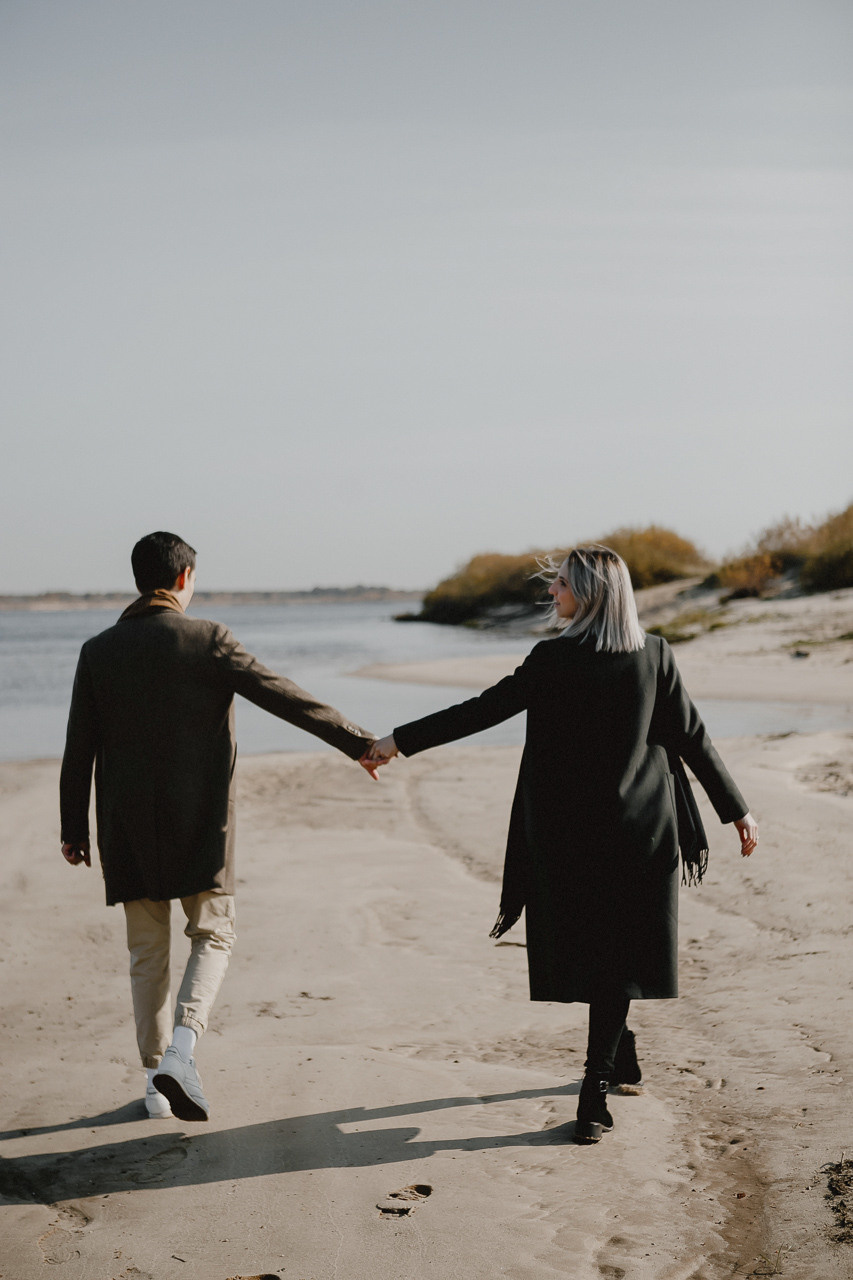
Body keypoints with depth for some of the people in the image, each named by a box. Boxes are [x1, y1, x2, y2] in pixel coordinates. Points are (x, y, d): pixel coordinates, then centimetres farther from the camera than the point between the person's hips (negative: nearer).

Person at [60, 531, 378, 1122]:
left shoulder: (99, 652, 3)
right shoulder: (208, 639, -7)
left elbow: (79, 748, 5)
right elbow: (287, 698, -10)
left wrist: (73, 828, 12)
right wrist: (358, 741, -5)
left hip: (128, 828, 3)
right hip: (200, 822, -3)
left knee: (147, 952, 13)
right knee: (213, 935, 9)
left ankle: (157, 1077, 17)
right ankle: (182, 1043, -14)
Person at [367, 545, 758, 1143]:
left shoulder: (554, 661, -11)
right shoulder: (655, 656, -1)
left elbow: (483, 710, -10)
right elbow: (693, 737, 1)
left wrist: (402, 740, -4)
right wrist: (738, 809, 9)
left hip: (568, 831, -2)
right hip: (639, 827, 3)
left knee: (583, 943, 14)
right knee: (618, 949, 6)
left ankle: (617, 1052, 26)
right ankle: (597, 1087, 3)